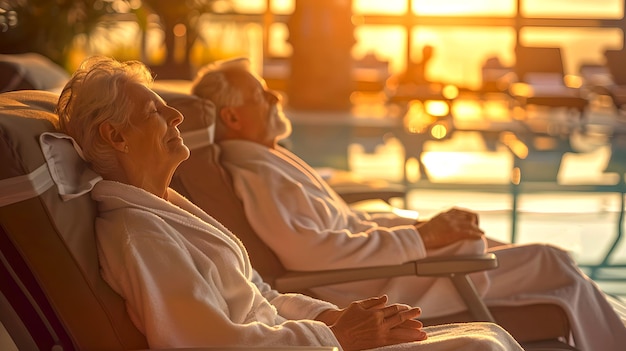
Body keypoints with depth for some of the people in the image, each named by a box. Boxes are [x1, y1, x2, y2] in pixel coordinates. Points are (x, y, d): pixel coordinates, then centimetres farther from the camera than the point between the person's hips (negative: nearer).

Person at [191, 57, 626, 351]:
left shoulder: (274, 162, 16)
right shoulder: (255, 176, -16)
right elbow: (314, 252, -28)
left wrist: (426, 223, 8)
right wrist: (420, 237, -21)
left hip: (384, 257, 10)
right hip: (378, 288, -10)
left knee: (554, 260, 11)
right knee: (553, 265, -7)